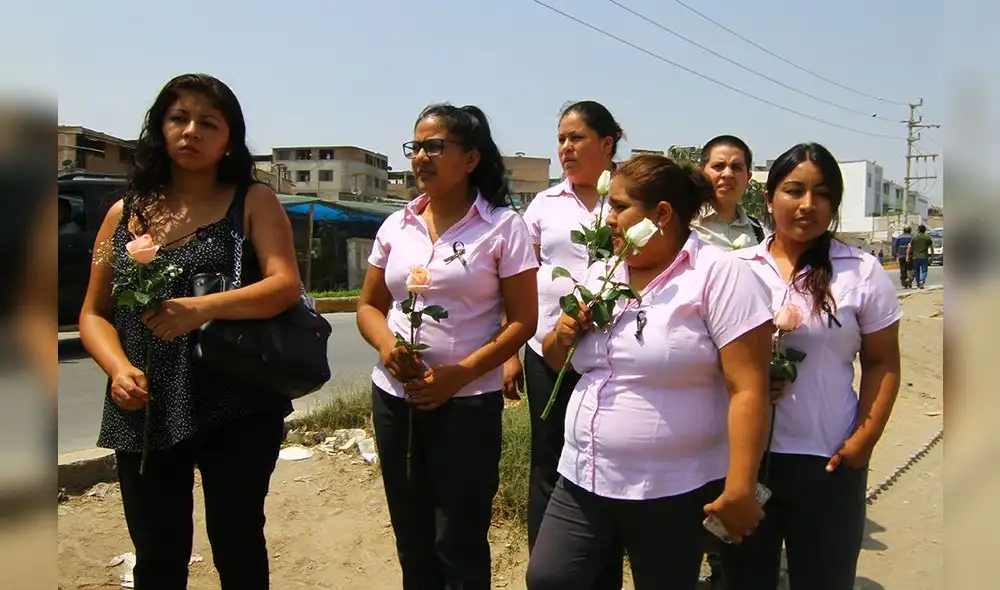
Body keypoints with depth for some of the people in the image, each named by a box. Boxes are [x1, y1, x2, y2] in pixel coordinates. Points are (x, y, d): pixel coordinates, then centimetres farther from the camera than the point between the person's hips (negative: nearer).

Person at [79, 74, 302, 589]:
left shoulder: (253, 202, 2)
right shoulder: (126, 212, 11)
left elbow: (286, 286, -12)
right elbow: (93, 313, 12)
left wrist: (205, 307, -29)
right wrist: (119, 368, -8)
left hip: (236, 408, -3)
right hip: (143, 414, 3)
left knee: (237, 546, 8)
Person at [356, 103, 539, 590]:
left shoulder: (502, 226, -6)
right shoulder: (396, 225, 7)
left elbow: (522, 320, -8)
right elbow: (369, 305, 13)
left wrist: (460, 373, -17)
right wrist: (386, 345, -9)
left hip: (467, 402, -4)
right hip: (393, 397, 5)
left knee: (459, 545, 7)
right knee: (412, 540, 18)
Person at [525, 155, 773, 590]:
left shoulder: (718, 275, -11)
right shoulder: (599, 274, 9)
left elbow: (748, 389, -16)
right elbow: (558, 360, 19)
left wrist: (738, 489, -19)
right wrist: (562, 335, -3)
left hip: (673, 491, -5)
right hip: (584, 479, 6)